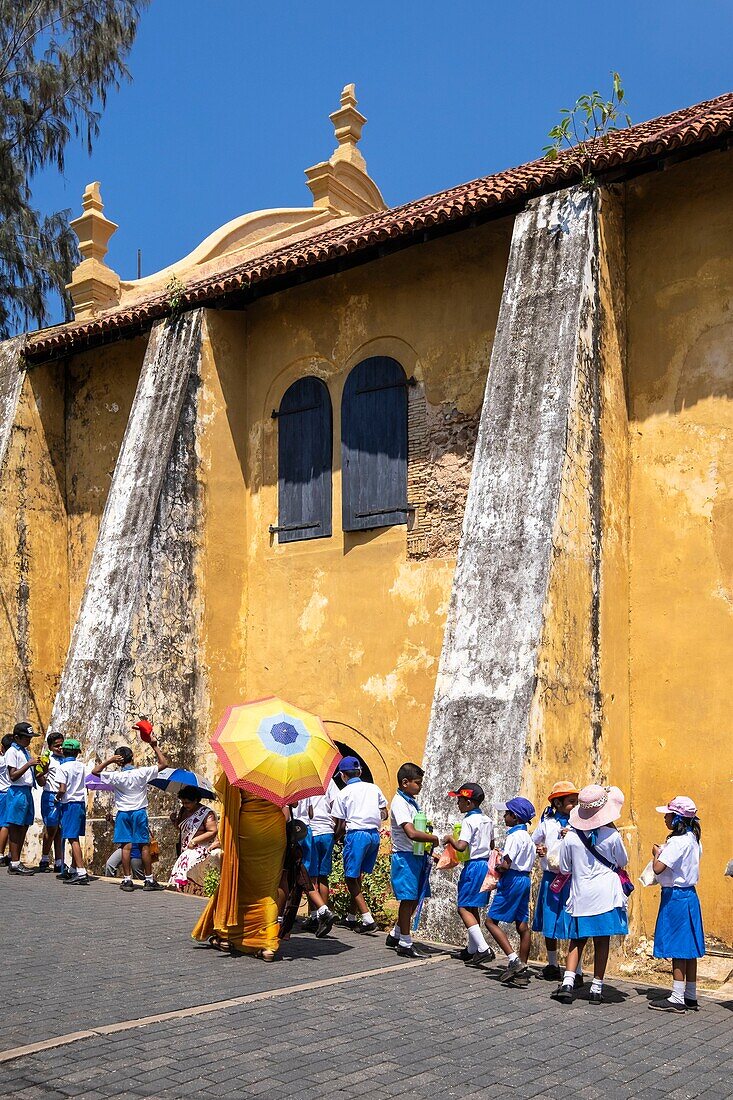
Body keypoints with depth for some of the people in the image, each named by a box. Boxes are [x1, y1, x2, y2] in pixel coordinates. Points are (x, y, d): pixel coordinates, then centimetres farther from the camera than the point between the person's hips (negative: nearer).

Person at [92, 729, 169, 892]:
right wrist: (155, 746, -1)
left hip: (123, 813, 0)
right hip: (139, 812, 0)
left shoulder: (116, 777, -8)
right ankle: (149, 880, 6)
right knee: (144, 846, 3)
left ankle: (127, 880, 3)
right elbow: (164, 763, -4)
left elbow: (95, 771, 1)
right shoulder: (142, 773, -8)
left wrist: (108, 760, -3)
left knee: (126, 846, 3)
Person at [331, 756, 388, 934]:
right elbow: (384, 814, 16)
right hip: (375, 834, 6)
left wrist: (336, 837, 18)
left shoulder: (344, 793, -2)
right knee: (358, 877, 16)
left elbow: (341, 824, 0)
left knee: (351, 878, 1)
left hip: (356, 834, -6)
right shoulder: (373, 788, 11)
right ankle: (351, 918, 22)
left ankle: (368, 919, -8)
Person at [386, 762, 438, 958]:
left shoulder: (412, 802, 14)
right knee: (408, 899, -3)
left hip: (417, 856, 9)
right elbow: (411, 833, -27)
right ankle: (405, 944, 6)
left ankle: (395, 935, 27)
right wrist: (435, 838, -19)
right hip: (405, 857, -9)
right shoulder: (400, 803, -16)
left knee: (414, 899, 14)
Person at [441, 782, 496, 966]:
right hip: (486, 864, 9)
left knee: (464, 908, -7)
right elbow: (492, 845, 20)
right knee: (473, 908, 17)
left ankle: (484, 949, -16)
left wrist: (450, 838, -6)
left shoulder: (469, 820, -15)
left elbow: (461, 846, -24)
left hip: (473, 866, -9)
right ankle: (472, 949, 24)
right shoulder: (487, 820, 11)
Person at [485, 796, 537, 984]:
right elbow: (528, 861, 14)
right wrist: (502, 865, 7)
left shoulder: (514, 837, -17)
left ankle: (514, 960, -13)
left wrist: (497, 868, -2)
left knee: (491, 921, -3)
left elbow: (506, 865, -23)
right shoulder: (527, 836, 12)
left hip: (512, 880, -9)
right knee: (522, 925, 11)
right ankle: (522, 968, 15)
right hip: (525, 879, 9)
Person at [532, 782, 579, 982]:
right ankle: (552, 966, 28)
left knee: (574, 927, -4)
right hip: (551, 878, 2)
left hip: (572, 879, -2)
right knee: (549, 924, 11)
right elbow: (533, 842, 17)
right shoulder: (547, 822, 5)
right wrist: (538, 849, -4)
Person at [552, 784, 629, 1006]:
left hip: (580, 896, 2)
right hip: (606, 896, -1)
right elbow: (623, 862, 7)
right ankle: (596, 988, 10)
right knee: (602, 942, 7)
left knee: (577, 940, 12)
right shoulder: (611, 836, -11)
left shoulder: (570, 837, -7)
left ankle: (567, 983, -1)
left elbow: (565, 869, 2)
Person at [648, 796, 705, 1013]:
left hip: (675, 897, -9)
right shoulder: (694, 840, 8)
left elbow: (658, 868, -26)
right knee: (688, 948, 13)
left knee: (678, 949, -3)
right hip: (689, 895, 9)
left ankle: (677, 999, 3)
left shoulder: (677, 842, -21)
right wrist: (664, 851, 11)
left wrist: (656, 852, -7)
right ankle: (690, 996, 21)